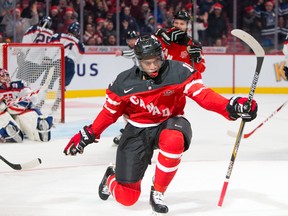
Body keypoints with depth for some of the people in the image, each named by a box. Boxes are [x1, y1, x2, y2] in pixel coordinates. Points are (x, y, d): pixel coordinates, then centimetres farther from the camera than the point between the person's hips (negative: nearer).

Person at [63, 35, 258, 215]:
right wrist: (88, 135, 2)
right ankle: (112, 178, 39)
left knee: (173, 140, -42)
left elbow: (203, 95, -22)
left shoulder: (179, 72, -17)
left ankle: (158, 192, -17)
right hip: (138, 130, 1)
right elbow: (110, 112, 3)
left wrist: (231, 107, -37)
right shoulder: (124, 82, -11)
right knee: (127, 197, -3)